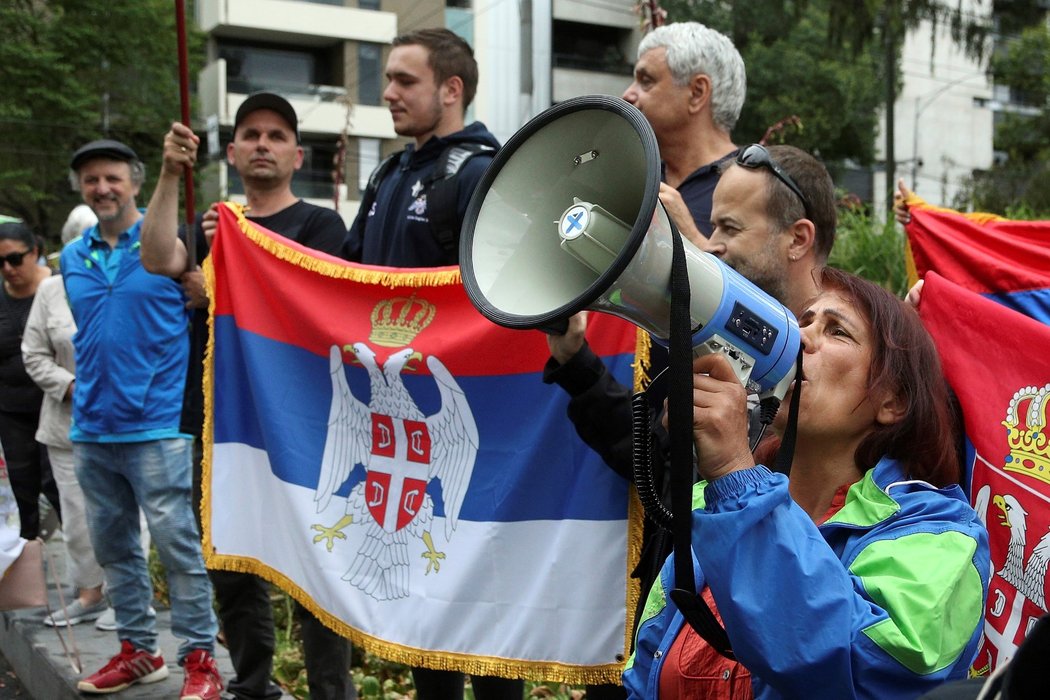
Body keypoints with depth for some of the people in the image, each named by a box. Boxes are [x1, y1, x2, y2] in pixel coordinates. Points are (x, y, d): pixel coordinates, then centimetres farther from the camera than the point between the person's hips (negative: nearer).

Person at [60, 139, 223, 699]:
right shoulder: (71, 259, 13)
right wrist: (85, 384, 17)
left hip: (155, 422, -6)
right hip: (91, 427, 6)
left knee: (177, 543, -4)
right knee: (112, 546, 13)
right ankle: (137, 650, 26)